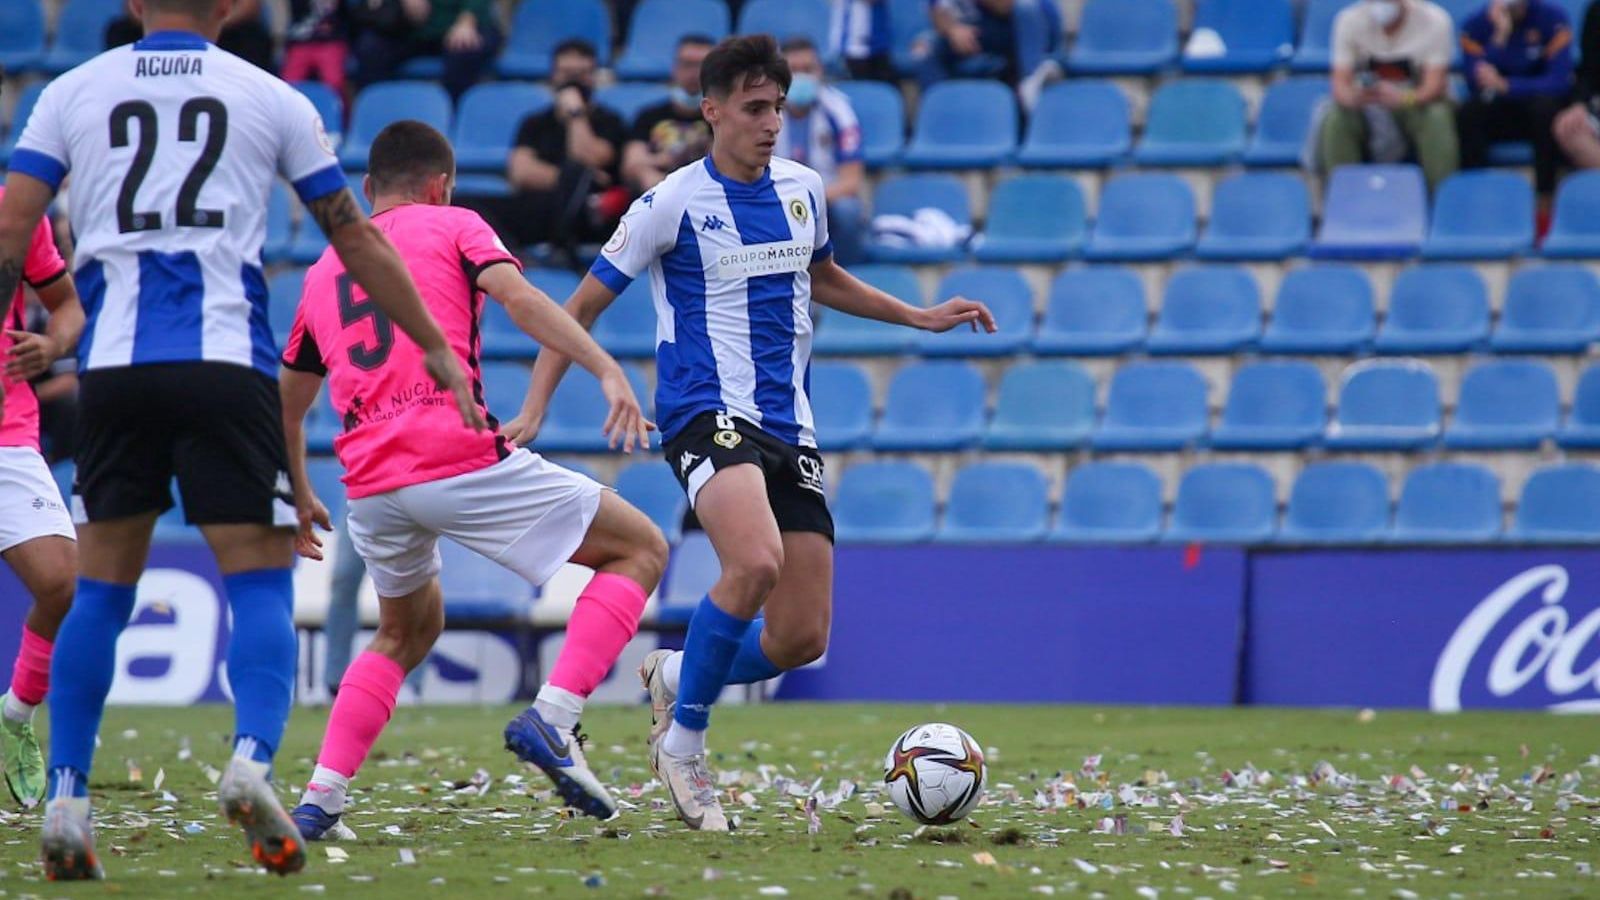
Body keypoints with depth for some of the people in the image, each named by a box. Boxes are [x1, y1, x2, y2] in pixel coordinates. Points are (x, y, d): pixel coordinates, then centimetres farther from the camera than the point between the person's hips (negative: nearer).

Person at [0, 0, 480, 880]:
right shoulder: (269, 97, 10)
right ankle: (252, 758, -22)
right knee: (260, 579, 1)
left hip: (113, 368, 2)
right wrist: (437, 349, 23)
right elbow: (356, 240, 15)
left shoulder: (72, 93, 12)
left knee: (101, 587, 10)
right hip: (225, 366, -2)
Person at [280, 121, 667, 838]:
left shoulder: (323, 271, 25)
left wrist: (299, 497, 46)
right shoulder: (452, 227, 11)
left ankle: (318, 800, 17)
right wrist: (608, 370, -18)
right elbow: (517, 296, -10)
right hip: (462, 458, -6)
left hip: (371, 484, 6)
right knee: (640, 549, 5)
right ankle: (552, 719, -13)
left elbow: (286, 405, 31)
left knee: (408, 630, 31)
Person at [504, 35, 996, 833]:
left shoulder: (803, 190, 11)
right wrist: (533, 411, -8)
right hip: (708, 414, -6)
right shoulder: (673, 204, -5)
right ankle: (682, 743, -16)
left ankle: (673, 676, 27)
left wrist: (921, 317, 26)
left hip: (789, 428, 6)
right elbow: (583, 304, 0)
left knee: (802, 637, -2)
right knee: (755, 561, -34)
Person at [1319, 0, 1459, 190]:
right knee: (1336, 121, -28)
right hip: (1366, 104, 1)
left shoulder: (1434, 22, -18)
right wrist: (1353, 98, -42)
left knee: (1437, 119, -34)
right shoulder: (1349, 21, -13)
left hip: (1419, 102, -1)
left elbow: (1433, 85, -22)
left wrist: (1401, 99, -45)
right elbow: (1340, 83, -17)